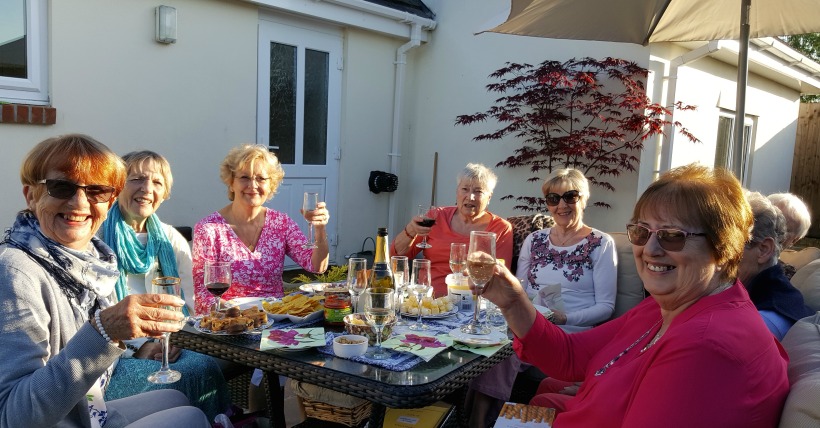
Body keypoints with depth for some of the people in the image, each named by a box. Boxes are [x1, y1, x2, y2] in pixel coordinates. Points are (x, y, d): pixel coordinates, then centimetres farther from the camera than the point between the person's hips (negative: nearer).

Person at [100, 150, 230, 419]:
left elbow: (187, 305, 10)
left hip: (166, 350, 4)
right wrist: (136, 347, -17)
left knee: (207, 365, -27)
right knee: (201, 371, -28)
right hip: (114, 357, -4)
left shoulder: (172, 240, 12)